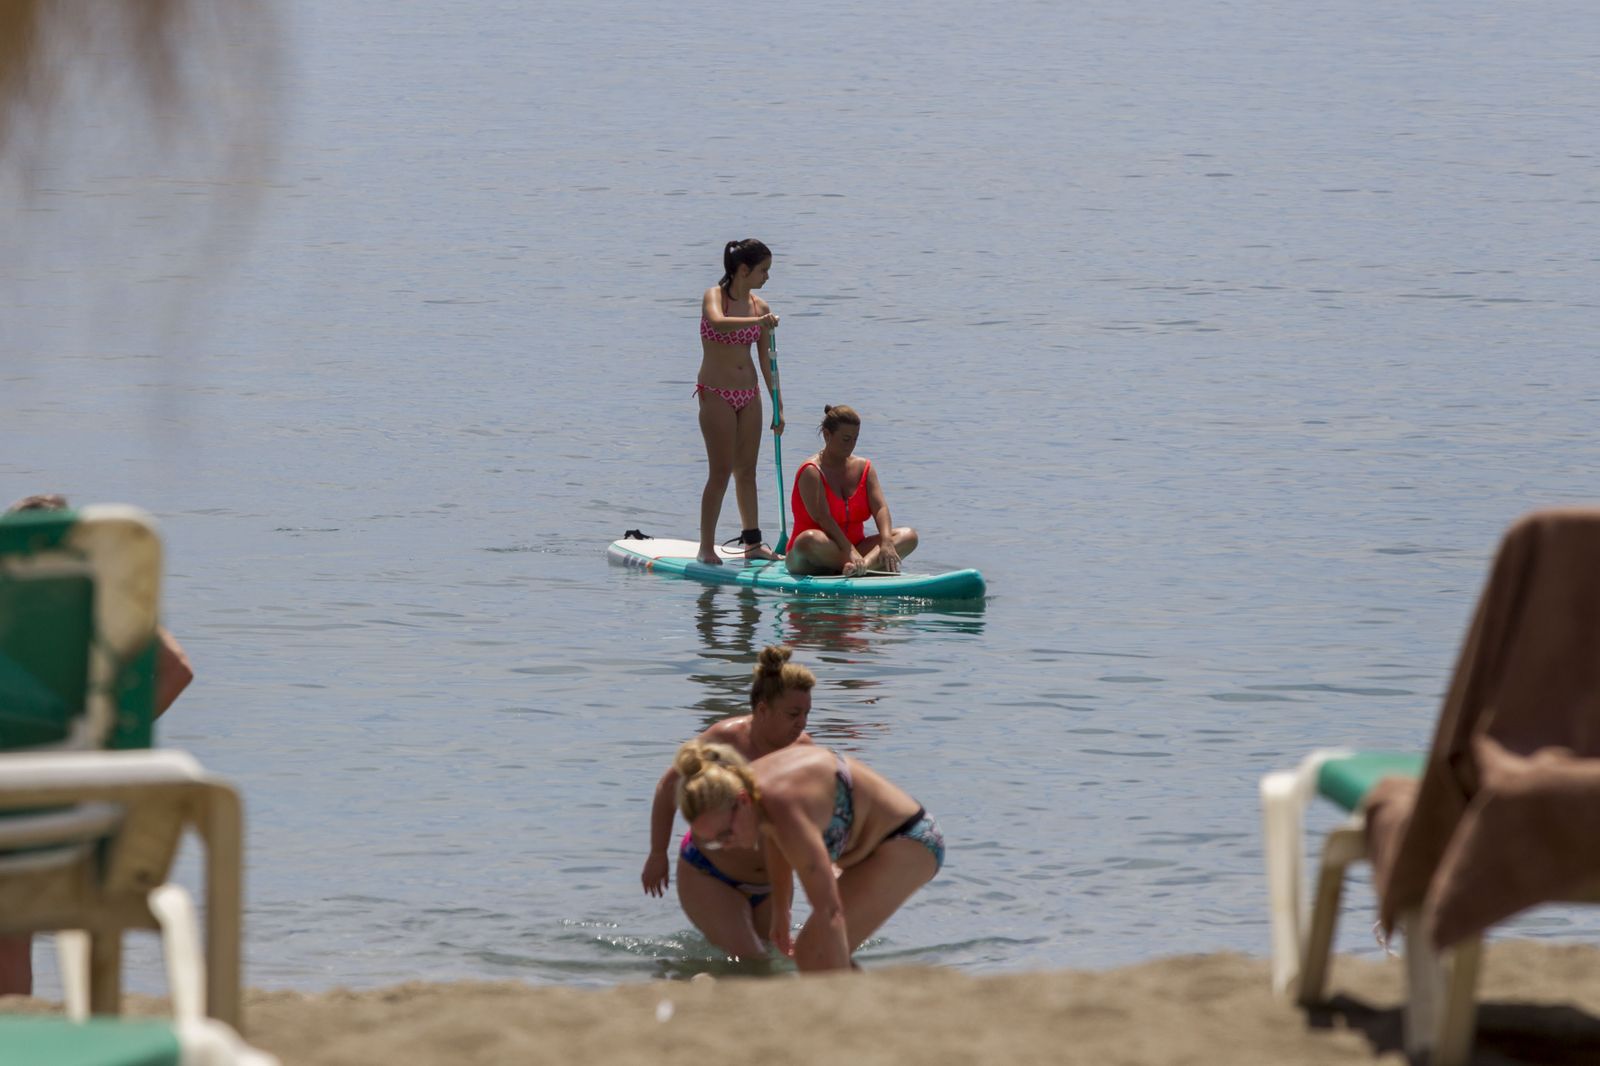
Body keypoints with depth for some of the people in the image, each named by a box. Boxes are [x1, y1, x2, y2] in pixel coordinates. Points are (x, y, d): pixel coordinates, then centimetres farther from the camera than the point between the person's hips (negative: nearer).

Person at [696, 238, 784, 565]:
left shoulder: (759, 306, 6)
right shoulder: (714, 296, -10)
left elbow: (766, 361, 9)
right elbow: (718, 323, -35)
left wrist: (778, 406, 7)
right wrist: (758, 321, -44)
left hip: (748, 394, 6)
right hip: (716, 394, -6)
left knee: (747, 470, 10)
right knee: (721, 471, -7)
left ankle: (752, 542, 17)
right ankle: (707, 548, -3)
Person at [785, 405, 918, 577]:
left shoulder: (863, 468, 8)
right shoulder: (811, 472, -11)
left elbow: (880, 508, -5)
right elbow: (822, 518, -21)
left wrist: (886, 542, -24)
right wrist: (851, 553, -31)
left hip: (854, 548, 6)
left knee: (908, 536, -12)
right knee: (810, 540, -41)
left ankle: (866, 563, -39)